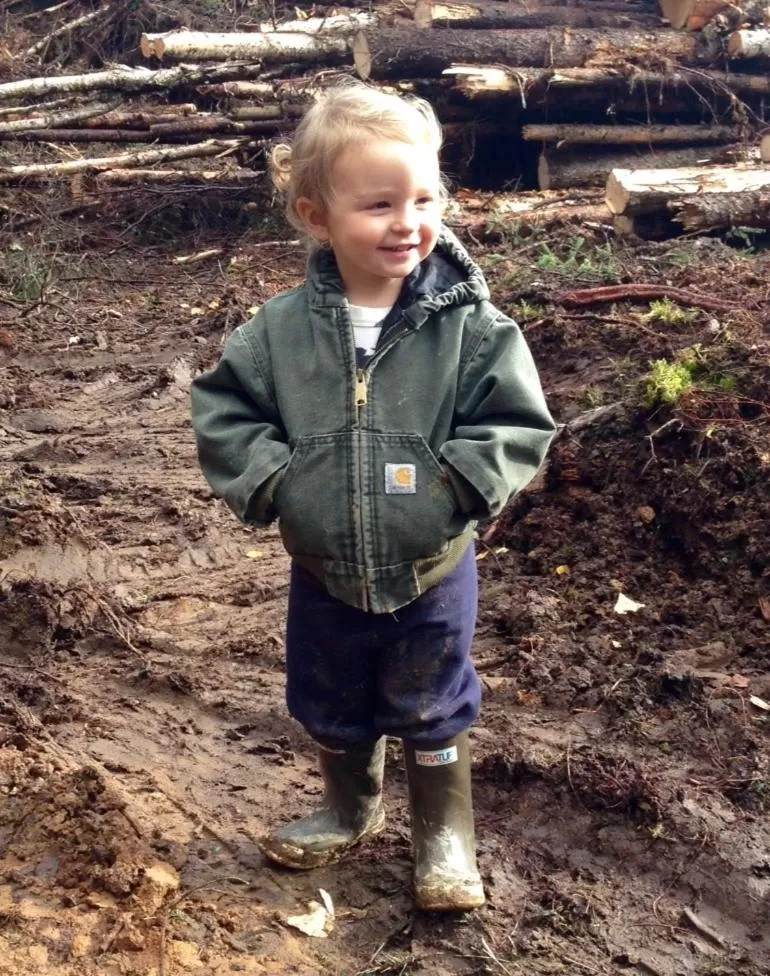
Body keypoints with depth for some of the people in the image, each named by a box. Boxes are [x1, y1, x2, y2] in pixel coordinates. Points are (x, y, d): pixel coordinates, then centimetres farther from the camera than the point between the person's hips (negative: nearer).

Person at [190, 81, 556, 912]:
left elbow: (517, 422, -12)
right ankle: (351, 811, 51)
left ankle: (444, 836, 40)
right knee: (332, 711, 24)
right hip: (323, 572, 3)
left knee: (432, 716, 16)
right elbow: (221, 409, -3)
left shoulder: (470, 324, -16)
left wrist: (456, 484, -24)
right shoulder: (282, 328, -11)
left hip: (431, 572, -2)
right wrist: (269, 479, -15)